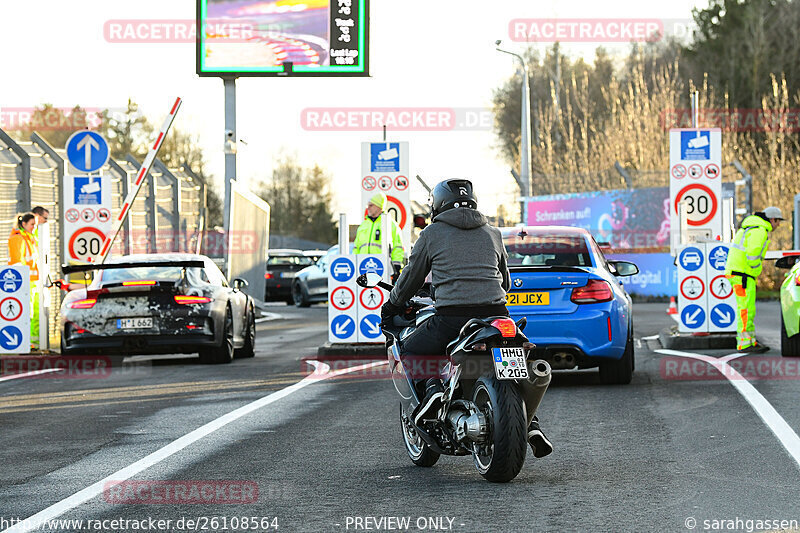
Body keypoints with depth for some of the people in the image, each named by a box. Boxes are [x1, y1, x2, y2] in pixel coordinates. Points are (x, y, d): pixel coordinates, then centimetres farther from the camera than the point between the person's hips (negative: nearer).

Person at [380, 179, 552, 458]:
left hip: (451, 317, -3)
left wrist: (390, 306, 34)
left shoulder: (432, 234, 9)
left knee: (409, 351, 19)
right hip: (496, 313, 4)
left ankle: (431, 387, -9)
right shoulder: (493, 234, 20)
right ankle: (530, 424, 5)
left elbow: (411, 279, 16)